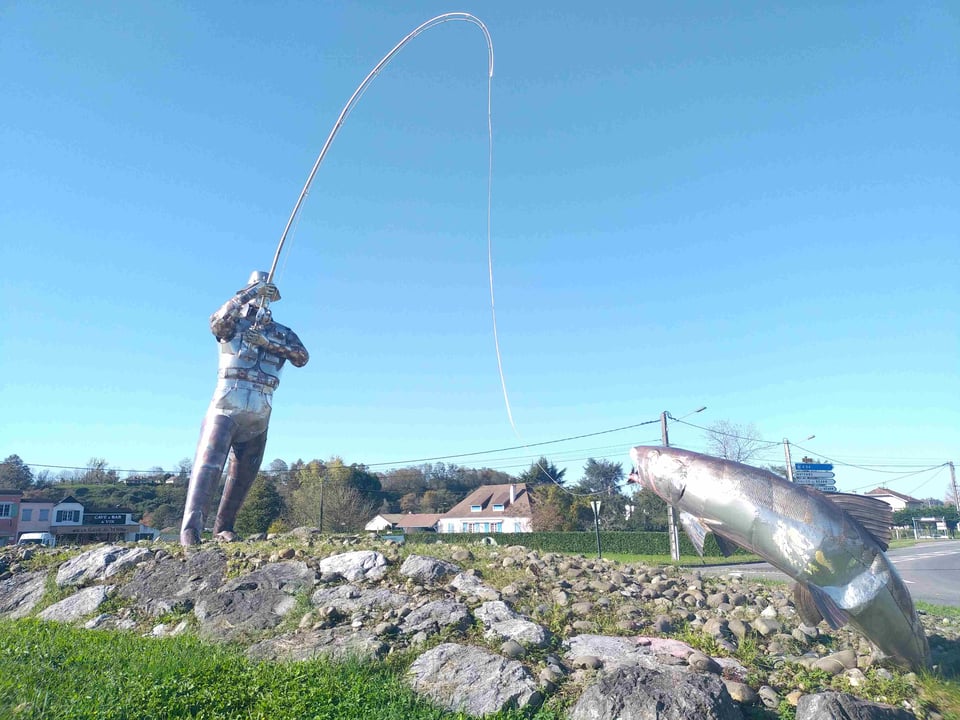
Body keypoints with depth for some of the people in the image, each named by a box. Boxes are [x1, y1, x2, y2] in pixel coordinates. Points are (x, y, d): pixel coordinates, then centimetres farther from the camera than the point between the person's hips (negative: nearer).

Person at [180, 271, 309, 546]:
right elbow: (217, 321, -19)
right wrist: (249, 293, -23)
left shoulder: (281, 333, 14)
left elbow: (302, 357, -3)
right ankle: (190, 528, -20)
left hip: (259, 415, 4)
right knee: (208, 464, -15)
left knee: (243, 475, 8)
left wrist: (267, 342, -15)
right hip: (226, 406, -4)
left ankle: (223, 527, 20)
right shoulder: (233, 324, 6)